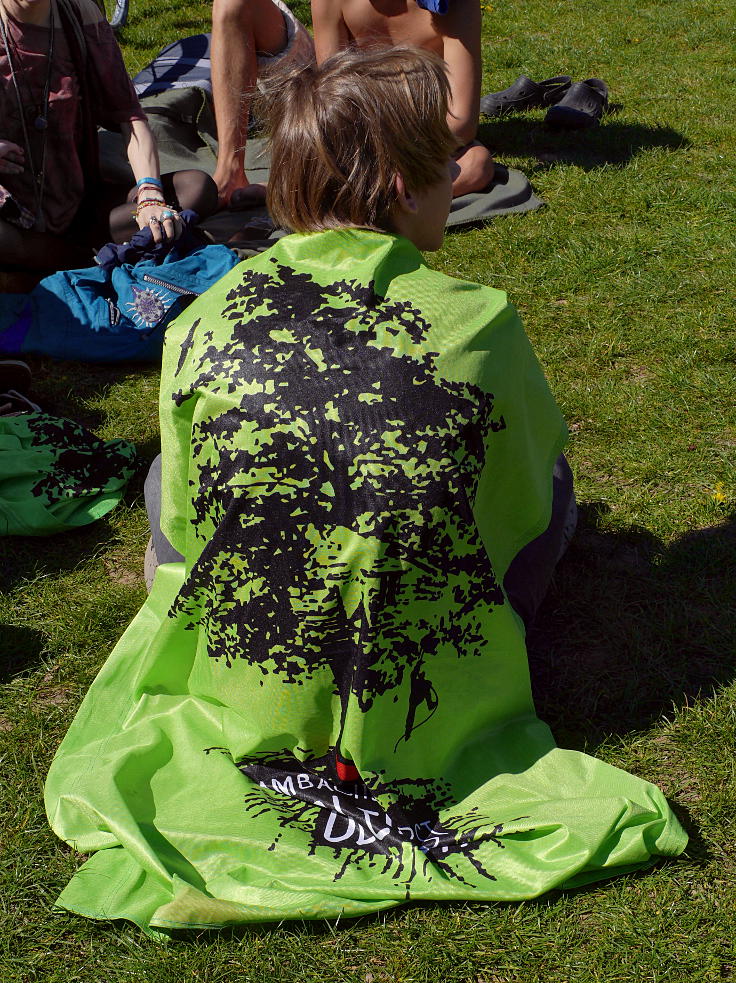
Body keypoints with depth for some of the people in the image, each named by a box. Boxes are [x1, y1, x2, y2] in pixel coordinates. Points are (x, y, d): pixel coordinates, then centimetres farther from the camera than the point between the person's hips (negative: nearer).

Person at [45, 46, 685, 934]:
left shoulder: (200, 324, -12)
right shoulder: (480, 323, -16)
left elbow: (182, 523, 2)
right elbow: (528, 503, 3)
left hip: (238, 699, 1)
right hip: (434, 714, 0)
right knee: (555, 479, 23)